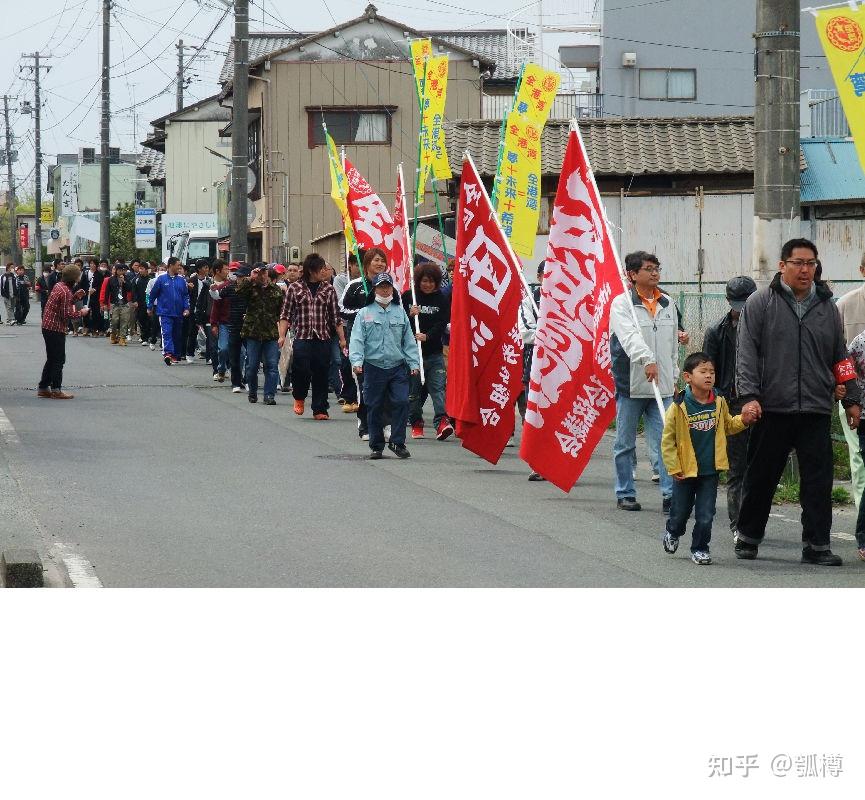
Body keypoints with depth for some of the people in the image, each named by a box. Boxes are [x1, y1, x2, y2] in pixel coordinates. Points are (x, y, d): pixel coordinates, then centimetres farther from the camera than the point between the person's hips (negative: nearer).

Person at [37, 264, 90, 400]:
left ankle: (43, 388, 21)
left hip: (48, 326, 9)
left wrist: (75, 296, 11)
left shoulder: (58, 286, 9)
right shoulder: (65, 292, -19)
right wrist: (81, 313, -8)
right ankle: (56, 390, 2)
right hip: (56, 329, -9)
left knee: (51, 359, 17)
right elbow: (66, 314, -22)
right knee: (58, 360, -1)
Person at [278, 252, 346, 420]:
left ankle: (319, 409, 9)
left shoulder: (328, 290, 8)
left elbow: (336, 317, 10)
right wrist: (282, 335, -4)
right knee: (300, 370, -14)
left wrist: (342, 339, 7)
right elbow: (286, 314, 5)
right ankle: (299, 398, 14)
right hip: (302, 338, -2)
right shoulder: (294, 288, 4)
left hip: (323, 339, 2)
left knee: (321, 375, 1)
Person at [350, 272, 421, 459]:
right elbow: (357, 340, -3)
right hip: (374, 367, -1)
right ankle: (377, 446, 15)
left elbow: (409, 341, 13)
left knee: (401, 402, -11)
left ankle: (397, 442, -1)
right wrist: (356, 361, -17)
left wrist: (414, 363, 6)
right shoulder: (365, 314, 3)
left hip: (398, 367, 1)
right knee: (374, 408, 4)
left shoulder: (400, 313, 10)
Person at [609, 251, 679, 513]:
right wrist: (647, 360, -37)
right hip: (630, 383, -4)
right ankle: (625, 494, 15)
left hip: (662, 386, 4)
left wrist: (674, 377, 19)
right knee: (625, 444, 6)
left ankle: (671, 494, -5)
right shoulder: (622, 304, -6)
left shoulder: (668, 304, 12)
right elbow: (630, 336, -23)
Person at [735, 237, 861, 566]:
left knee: (818, 480, -1)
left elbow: (840, 357, 20)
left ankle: (816, 544, 3)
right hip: (772, 409, -3)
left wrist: (851, 400, 17)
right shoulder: (760, 303, 2)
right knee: (761, 477, 6)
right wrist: (749, 396, -12)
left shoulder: (826, 307, 14)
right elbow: (746, 352, -3)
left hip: (816, 411, 3)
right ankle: (748, 536, 21)